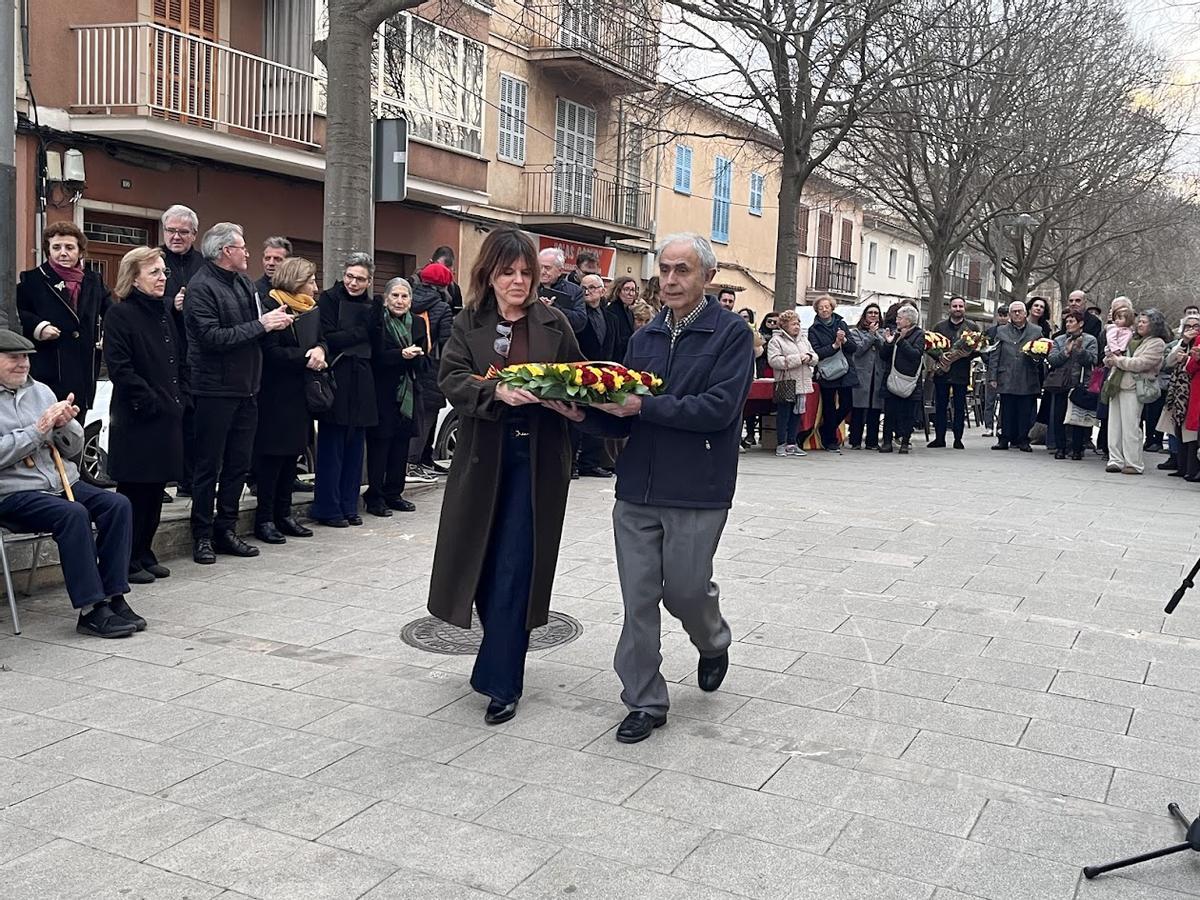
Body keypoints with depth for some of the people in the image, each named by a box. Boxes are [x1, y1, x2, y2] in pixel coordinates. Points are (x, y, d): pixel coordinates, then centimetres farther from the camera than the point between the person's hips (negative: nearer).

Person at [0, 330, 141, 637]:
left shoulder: (41, 391, 16)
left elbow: (72, 449, 16)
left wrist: (66, 425, -5)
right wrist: (38, 430, -16)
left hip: (65, 482, 6)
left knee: (118, 504, -17)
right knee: (73, 513, -31)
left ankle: (114, 597, -18)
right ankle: (91, 610, -28)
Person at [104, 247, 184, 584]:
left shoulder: (163, 314, 16)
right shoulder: (120, 314, -9)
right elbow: (119, 368, -17)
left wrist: (178, 399, 10)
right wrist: (150, 401, -17)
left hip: (167, 417, 8)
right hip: (136, 418, -8)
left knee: (155, 488, 11)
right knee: (134, 490, -2)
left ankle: (145, 554, 21)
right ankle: (128, 560, 7)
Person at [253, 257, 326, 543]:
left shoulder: (311, 310, 12)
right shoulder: (271, 306, -12)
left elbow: (320, 340, 15)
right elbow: (270, 352, -18)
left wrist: (319, 351, -8)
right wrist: (305, 358, -19)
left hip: (301, 393, 8)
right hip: (275, 394, -8)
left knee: (291, 455, 12)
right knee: (272, 455, -4)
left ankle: (283, 514, 20)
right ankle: (264, 519, 4)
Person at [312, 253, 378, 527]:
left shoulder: (371, 306, 12)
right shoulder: (329, 299, -3)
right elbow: (327, 340, -13)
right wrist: (361, 333, -10)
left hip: (361, 383, 5)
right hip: (336, 382, -5)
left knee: (355, 447, 9)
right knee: (331, 446, -1)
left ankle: (349, 505, 17)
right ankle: (328, 509, 5)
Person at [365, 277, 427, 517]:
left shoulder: (418, 323, 9)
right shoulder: (377, 322, -5)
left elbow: (425, 362, 6)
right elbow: (375, 357, -15)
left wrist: (416, 356, -15)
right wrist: (401, 355, -26)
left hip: (408, 393, 5)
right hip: (382, 394, -5)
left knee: (402, 443, 8)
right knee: (379, 443, -2)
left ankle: (394, 493, 19)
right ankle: (374, 497, 5)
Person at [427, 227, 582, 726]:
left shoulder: (553, 323, 3)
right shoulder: (469, 324, 4)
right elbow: (451, 378, -9)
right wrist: (497, 391, -27)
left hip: (537, 459, -2)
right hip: (483, 458, 2)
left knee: (514, 569, -3)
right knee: (485, 560, 11)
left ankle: (501, 680, 5)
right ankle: (502, 649, 36)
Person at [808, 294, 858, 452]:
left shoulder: (841, 324, 11)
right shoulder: (814, 329, 1)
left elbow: (853, 347, 7)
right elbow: (816, 352, -10)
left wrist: (844, 340, -12)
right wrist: (834, 345, -16)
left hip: (845, 372, 3)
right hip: (827, 373, -3)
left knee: (847, 405, 2)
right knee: (829, 408, 1)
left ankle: (826, 432, 24)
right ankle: (830, 441, 13)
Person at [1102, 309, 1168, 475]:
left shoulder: (1157, 343, -2)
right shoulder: (1133, 339, 21)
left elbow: (1141, 363, -15)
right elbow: (1109, 360, 24)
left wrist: (1119, 360, -8)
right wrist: (1110, 357, 1)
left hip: (1133, 388, -7)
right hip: (1117, 385, 8)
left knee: (1130, 427, -7)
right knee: (1114, 425, 6)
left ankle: (1134, 464, -1)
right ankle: (1116, 460, 12)